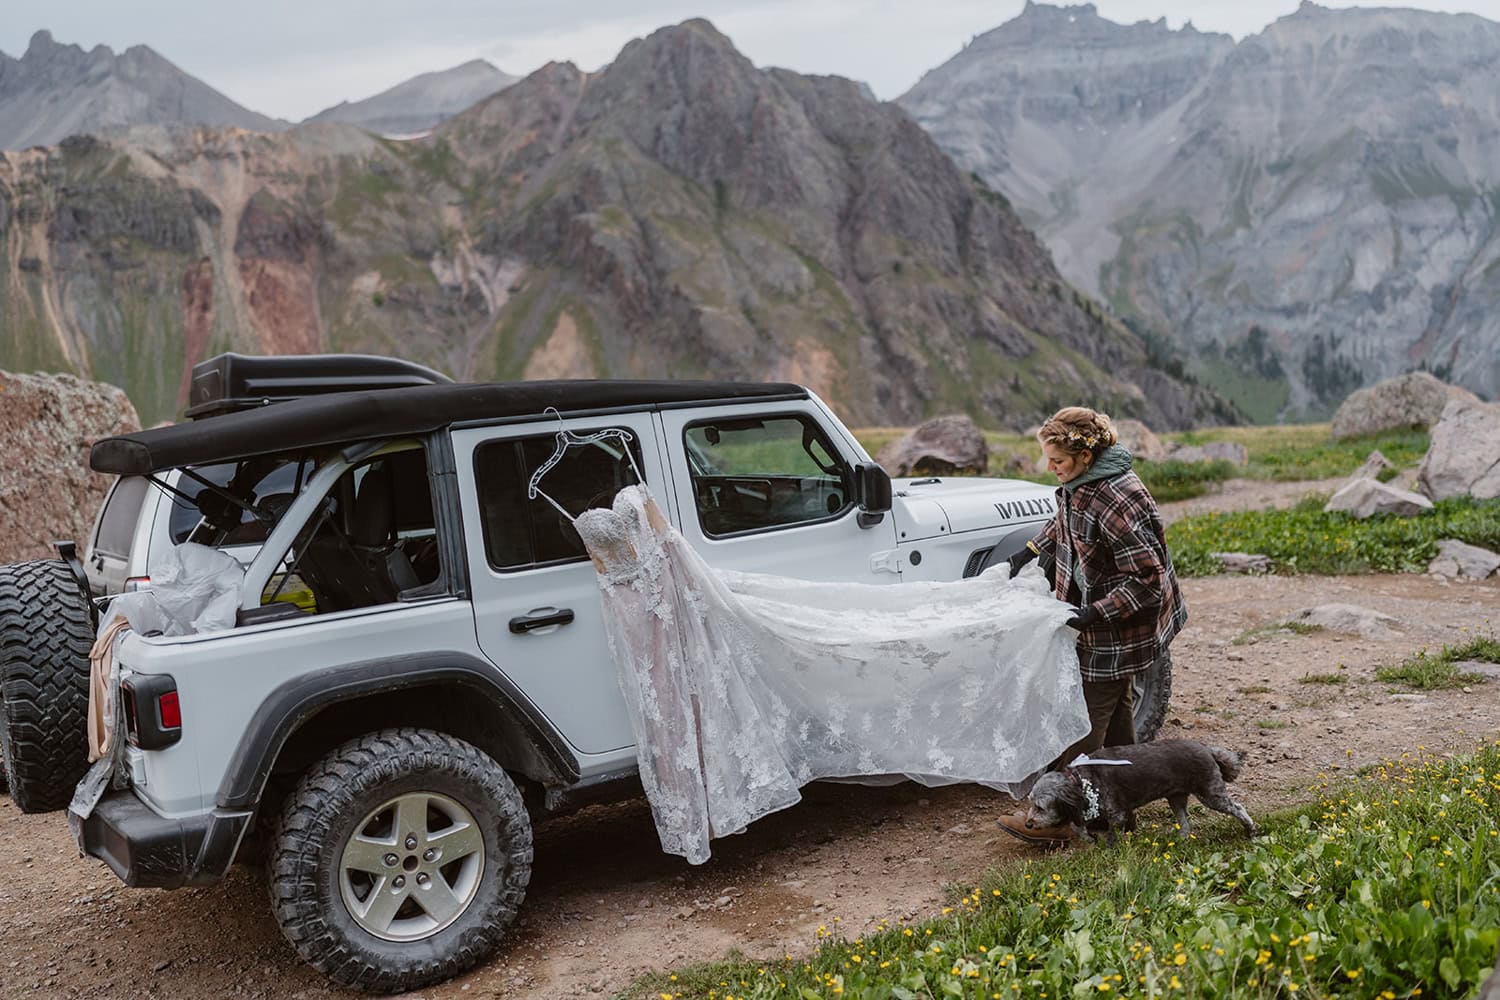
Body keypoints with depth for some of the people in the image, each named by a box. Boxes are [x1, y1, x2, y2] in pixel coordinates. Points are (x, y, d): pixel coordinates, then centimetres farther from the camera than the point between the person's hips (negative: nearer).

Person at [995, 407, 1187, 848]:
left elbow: (1148, 580, -28)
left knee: (1085, 720, -2)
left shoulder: (1117, 503, -31)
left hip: (1115, 634, -10)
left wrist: (1094, 614, -29)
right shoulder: (1079, 483, -2)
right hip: (1098, 618, 10)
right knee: (1115, 712, 22)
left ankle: (1057, 818, 7)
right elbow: (1065, 524, 22)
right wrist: (1031, 550, 11)